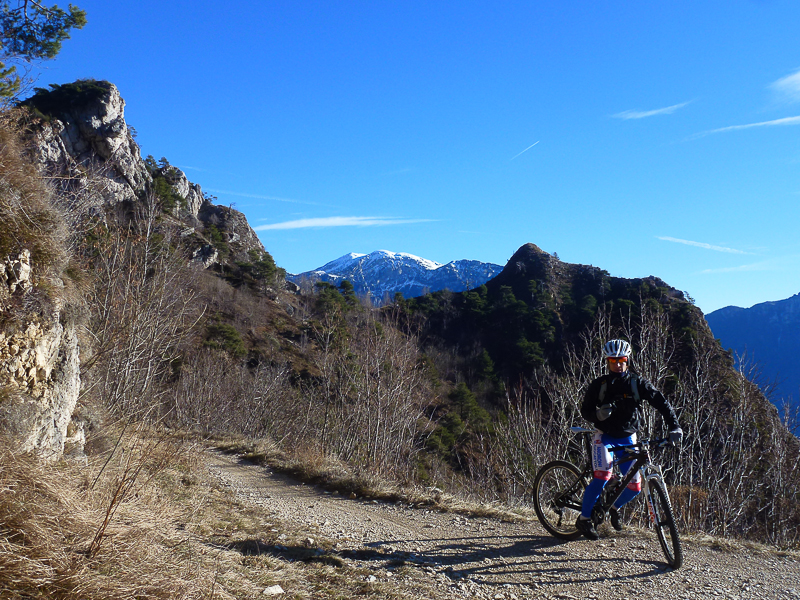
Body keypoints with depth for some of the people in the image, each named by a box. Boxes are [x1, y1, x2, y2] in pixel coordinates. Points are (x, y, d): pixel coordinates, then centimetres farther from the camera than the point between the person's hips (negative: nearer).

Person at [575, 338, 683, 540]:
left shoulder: (637, 383, -5)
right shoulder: (599, 384, -6)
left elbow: (660, 402, -8)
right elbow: (585, 410, -5)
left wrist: (674, 426, -20)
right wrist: (599, 414, -27)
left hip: (628, 439, 2)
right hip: (604, 436, -2)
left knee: (634, 486, -3)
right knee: (603, 476, -25)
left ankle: (614, 508, 30)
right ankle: (584, 519, -11)